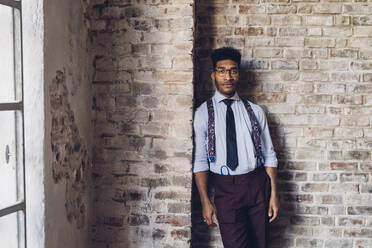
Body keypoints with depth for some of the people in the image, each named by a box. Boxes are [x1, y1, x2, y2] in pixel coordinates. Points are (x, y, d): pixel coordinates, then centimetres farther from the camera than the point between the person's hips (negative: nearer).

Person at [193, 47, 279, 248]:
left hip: (258, 185, 2)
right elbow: (200, 161, -1)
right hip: (226, 189, -2)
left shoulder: (255, 111, 8)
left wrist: (274, 194, 1)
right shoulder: (203, 113, 2)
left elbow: (269, 156, 8)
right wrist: (205, 201, -7)